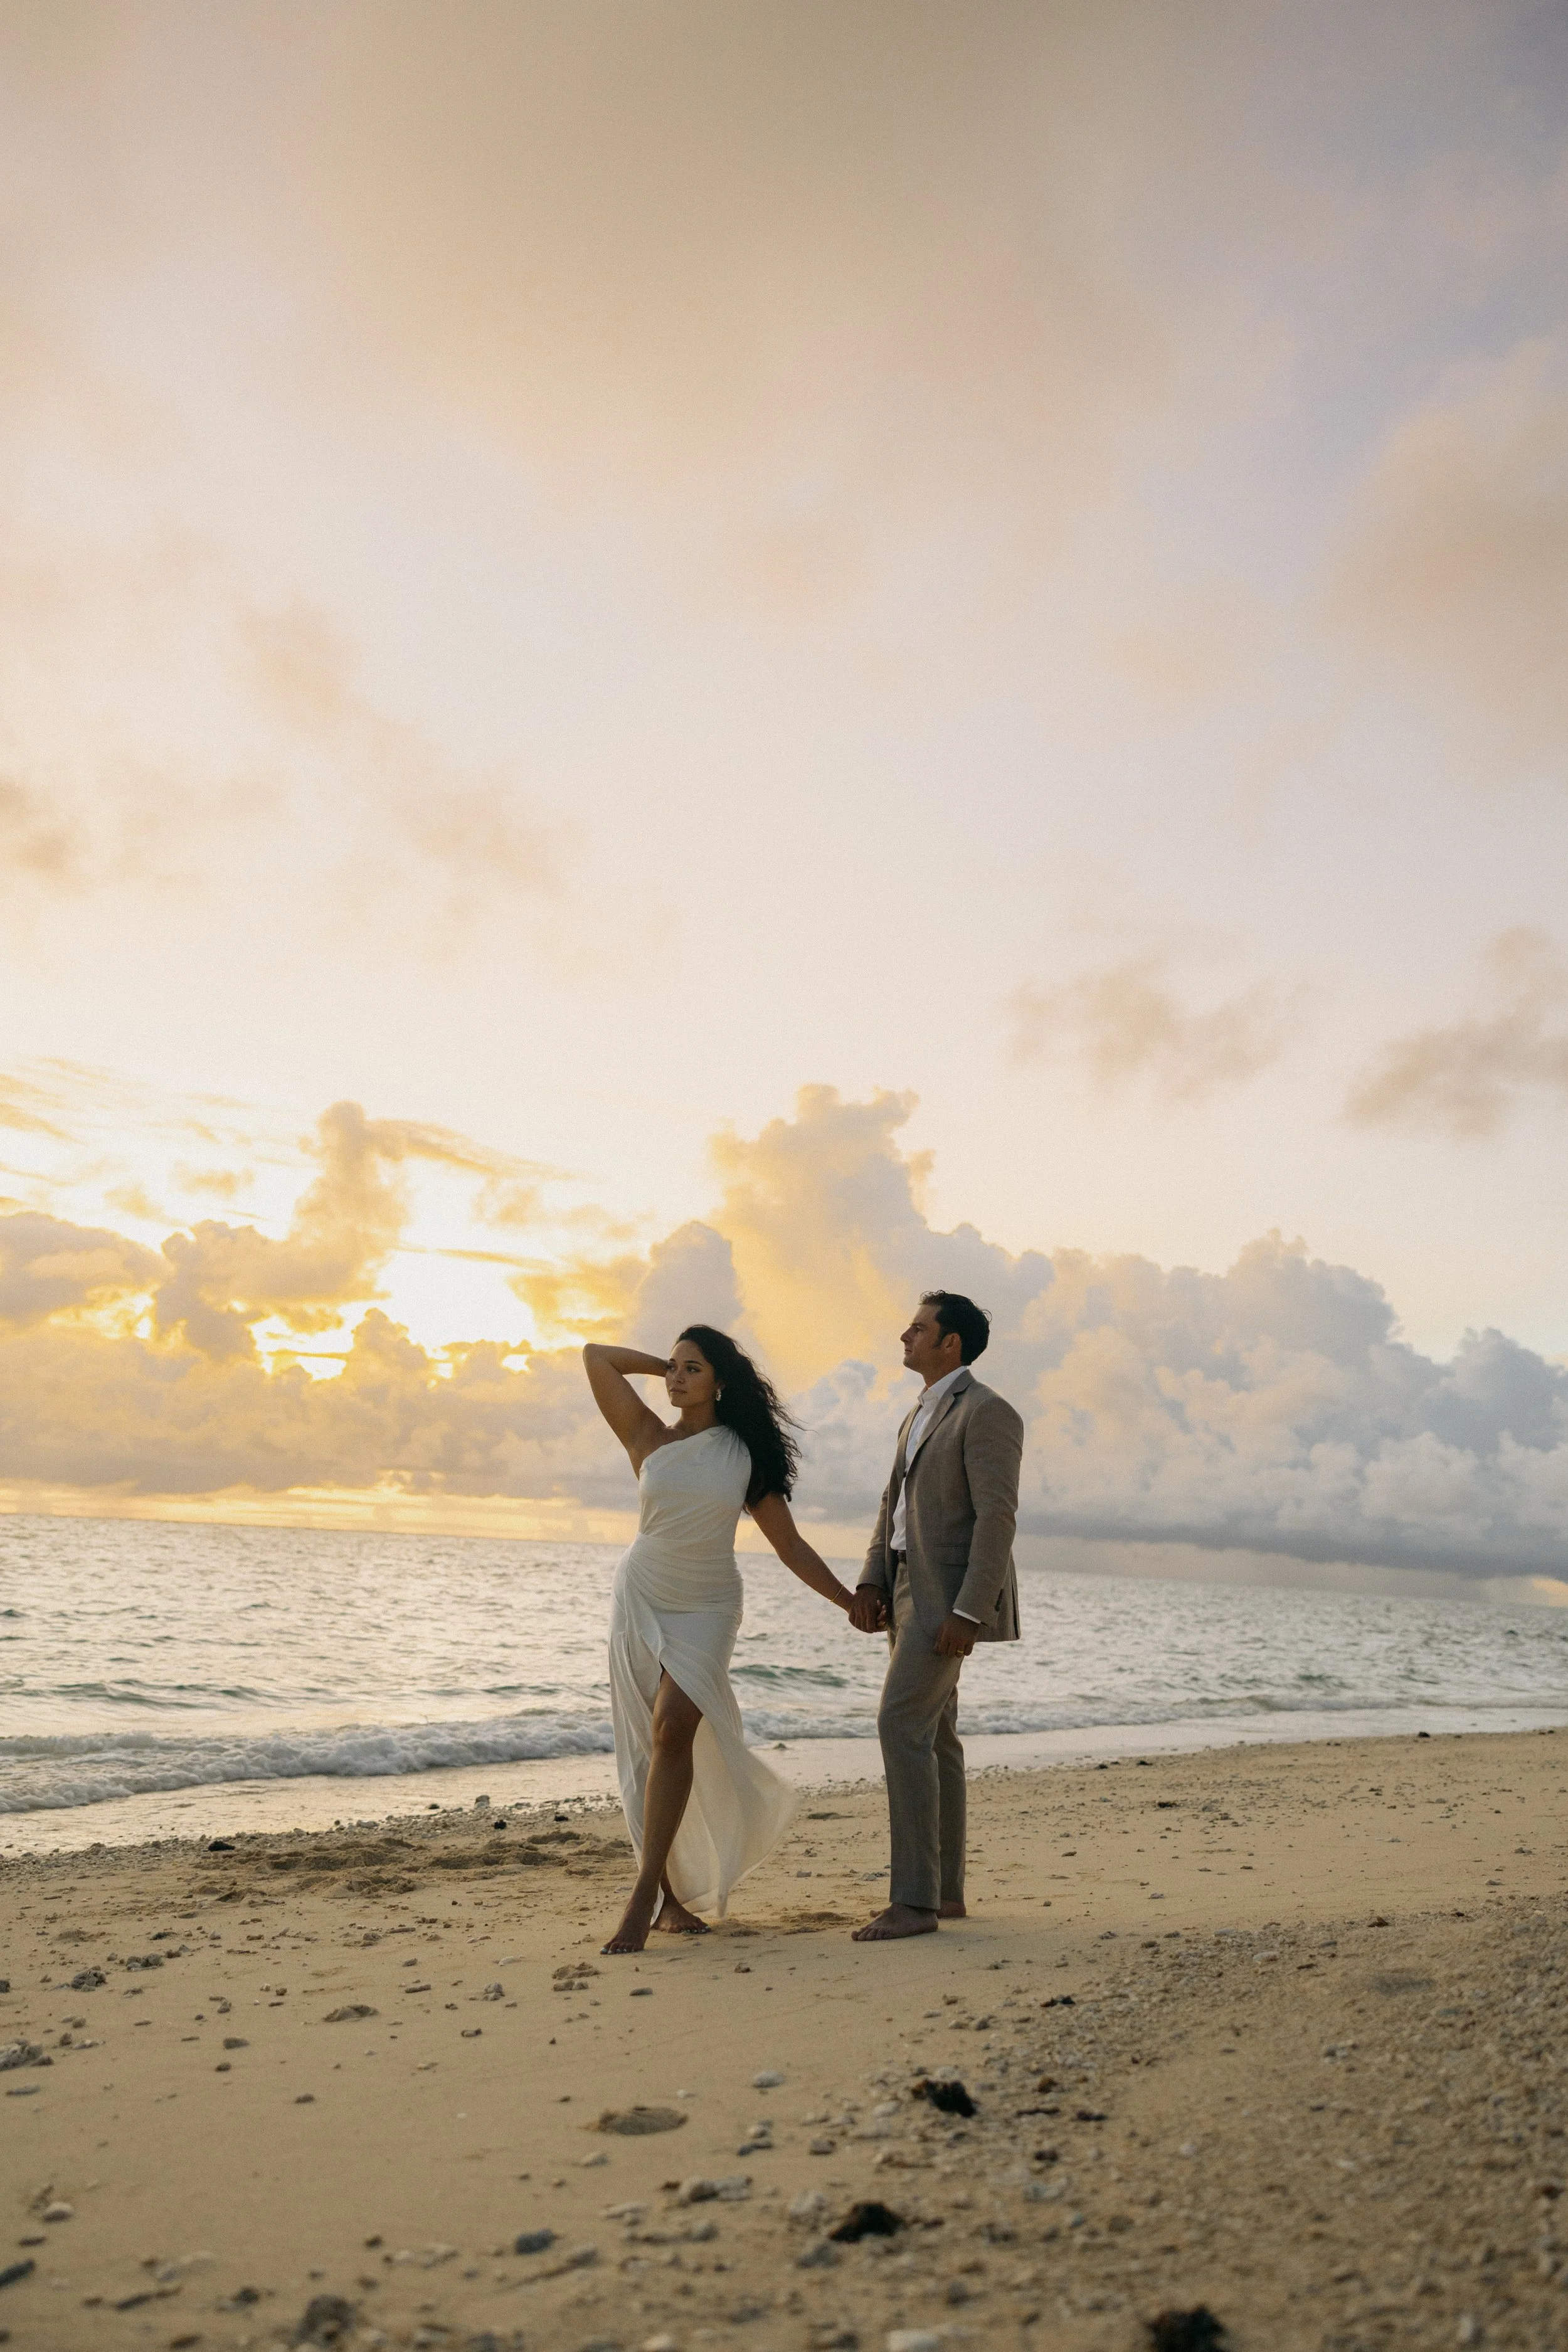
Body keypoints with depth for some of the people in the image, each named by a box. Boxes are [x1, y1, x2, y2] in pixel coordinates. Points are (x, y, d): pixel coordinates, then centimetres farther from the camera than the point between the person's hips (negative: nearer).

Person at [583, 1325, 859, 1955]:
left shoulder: (746, 1455, 0)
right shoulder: (649, 1440, 1)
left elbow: (790, 1546, 5)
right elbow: (595, 1357, 0)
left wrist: (853, 1604, 4)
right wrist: (664, 1362, 8)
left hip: (706, 1609, -1)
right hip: (641, 1600, 1)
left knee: (674, 1730, -20)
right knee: (648, 1748, 3)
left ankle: (647, 1894, -17)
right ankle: (672, 1892, 15)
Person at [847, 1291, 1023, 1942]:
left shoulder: (986, 1412, -13)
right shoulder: (923, 1414, 18)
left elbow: (998, 1517, -20)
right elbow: (893, 1505, 15)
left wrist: (968, 1613, -25)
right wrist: (871, 1584, 3)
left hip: (953, 1595, -10)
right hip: (913, 1592, 10)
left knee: (901, 1726, -16)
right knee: (932, 1736, 11)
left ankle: (914, 1899, -12)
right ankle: (946, 1892, 19)